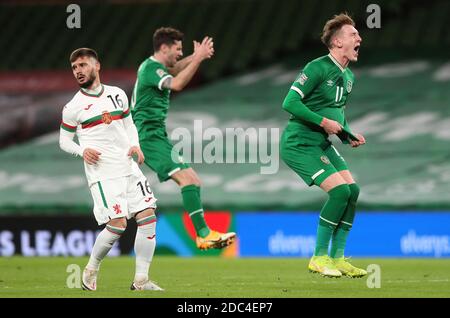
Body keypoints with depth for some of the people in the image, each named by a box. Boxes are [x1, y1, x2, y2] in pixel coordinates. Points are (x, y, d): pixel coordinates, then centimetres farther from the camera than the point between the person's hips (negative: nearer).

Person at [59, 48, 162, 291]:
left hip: (129, 168, 5)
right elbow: (64, 141, 6)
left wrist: (135, 145, 3)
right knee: (117, 224, -15)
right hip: (102, 173, -5)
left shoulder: (118, 94, 10)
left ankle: (141, 280, 3)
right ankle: (91, 270, 8)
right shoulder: (73, 107, 0)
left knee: (148, 217, -4)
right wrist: (82, 150, -14)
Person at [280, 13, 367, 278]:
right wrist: (323, 122, -22)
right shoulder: (318, 68, -17)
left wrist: (349, 136, 6)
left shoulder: (348, 76, 12)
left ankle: (338, 258, 8)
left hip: (322, 144, 9)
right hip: (299, 144, -9)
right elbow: (290, 103, -21)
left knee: (353, 190, -2)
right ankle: (319, 258, -9)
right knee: (340, 190, -19)